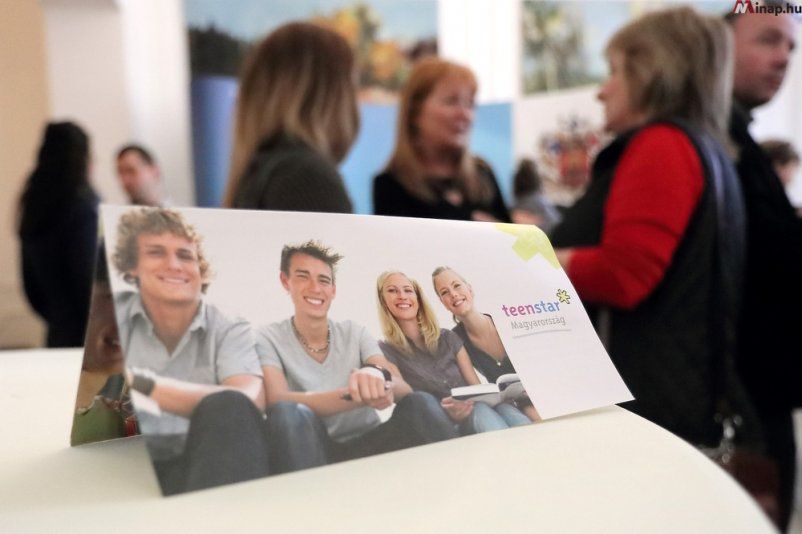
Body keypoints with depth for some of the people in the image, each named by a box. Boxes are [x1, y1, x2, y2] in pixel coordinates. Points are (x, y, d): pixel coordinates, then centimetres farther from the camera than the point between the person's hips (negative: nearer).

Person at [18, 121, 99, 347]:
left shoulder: (32, 206, 8)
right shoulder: (83, 205, -15)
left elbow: (30, 283, 13)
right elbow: (93, 277, -17)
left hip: (58, 335, 7)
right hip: (88, 335, -7)